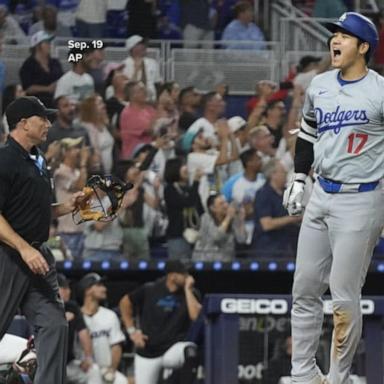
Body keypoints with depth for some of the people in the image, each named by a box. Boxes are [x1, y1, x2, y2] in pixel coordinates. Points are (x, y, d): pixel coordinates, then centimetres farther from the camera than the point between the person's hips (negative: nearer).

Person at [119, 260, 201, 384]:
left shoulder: (191, 293, -5)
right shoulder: (149, 290, -6)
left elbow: (195, 315, -22)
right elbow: (125, 302, 7)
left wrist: (188, 289, -19)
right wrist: (132, 331, 3)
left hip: (174, 349, 0)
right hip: (147, 353, 1)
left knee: (190, 350, -33)